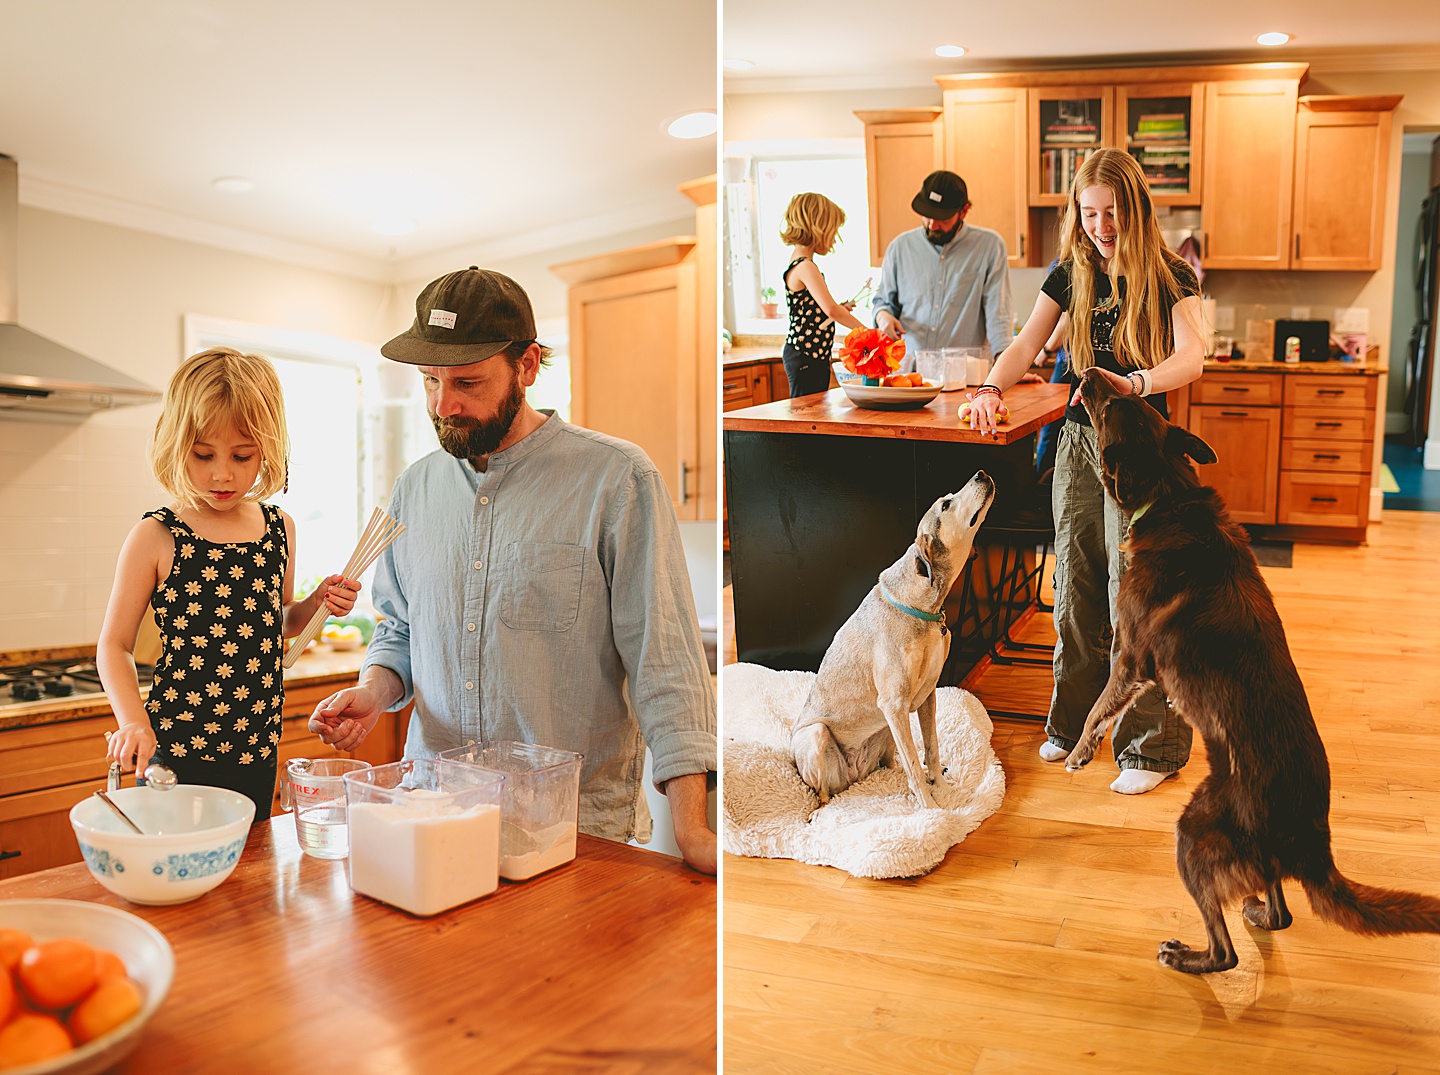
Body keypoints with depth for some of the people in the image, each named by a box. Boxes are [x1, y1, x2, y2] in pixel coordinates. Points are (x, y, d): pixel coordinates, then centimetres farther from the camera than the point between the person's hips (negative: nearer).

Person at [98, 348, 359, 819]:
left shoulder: (279, 528, 3)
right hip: (175, 752, -4)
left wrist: (317, 603, -1)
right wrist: (133, 721, -19)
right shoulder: (156, 537, -9)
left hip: (257, 751, 4)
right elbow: (114, 645, -4)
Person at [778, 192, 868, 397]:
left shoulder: (798, 264, 16)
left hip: (815, 357, 10)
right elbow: (831, 310, -26)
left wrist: (839, 309, 9)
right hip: (805, 358, -10)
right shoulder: (805, 267, -16)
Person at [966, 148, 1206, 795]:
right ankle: (1074, 722, 24)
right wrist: (991, 388, -19)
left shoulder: (1170, 277, -5)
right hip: (1078, 440, 4)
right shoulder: (1072, 275, 7)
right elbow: (1026, 345, 3)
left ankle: (1152, 747, 5)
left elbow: (1192, 357, -18)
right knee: (1075, 588, 8)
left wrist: (1134, 383, -39)